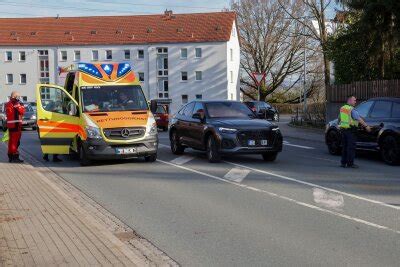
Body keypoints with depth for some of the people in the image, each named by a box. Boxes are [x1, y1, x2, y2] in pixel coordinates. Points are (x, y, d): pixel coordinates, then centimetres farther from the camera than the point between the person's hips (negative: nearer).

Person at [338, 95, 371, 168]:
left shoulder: (342, 108, 12)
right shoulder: (352, 110, -12)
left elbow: (339, 118, 24)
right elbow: (359, 119, -20)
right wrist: (366, 126, -22)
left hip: (343, 129, 8)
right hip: (350, 130, -8)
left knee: (345, 147, 14)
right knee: (351, 147, -3)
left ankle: (343, 163, 16)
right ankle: (350, 163, -2)